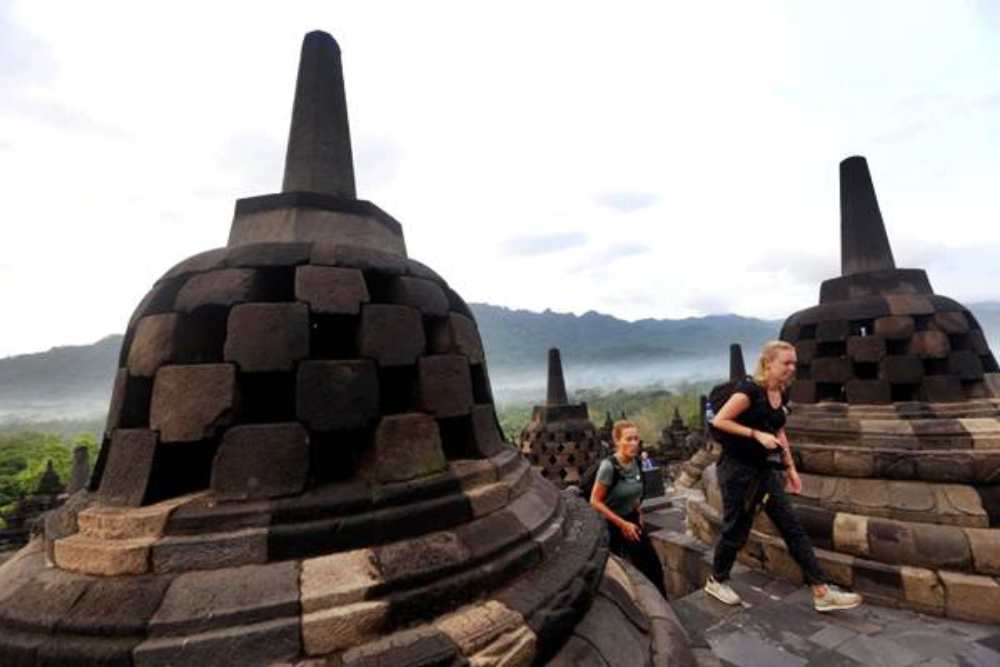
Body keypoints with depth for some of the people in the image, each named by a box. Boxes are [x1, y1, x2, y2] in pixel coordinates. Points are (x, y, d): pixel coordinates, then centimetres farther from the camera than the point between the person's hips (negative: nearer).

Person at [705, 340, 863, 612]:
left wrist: (791, 468, 16)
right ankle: (716, 581, 25)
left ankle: (822, 592, 17)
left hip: (765, 470, 8)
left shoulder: (781, 396, 7)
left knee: (793, 528, 7)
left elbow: (779, 432, 19)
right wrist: (757, 434, -23)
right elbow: (719, 421, -20)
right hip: (738, 469, -7)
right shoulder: (749, 390, -18)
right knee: (736, 530, 5)